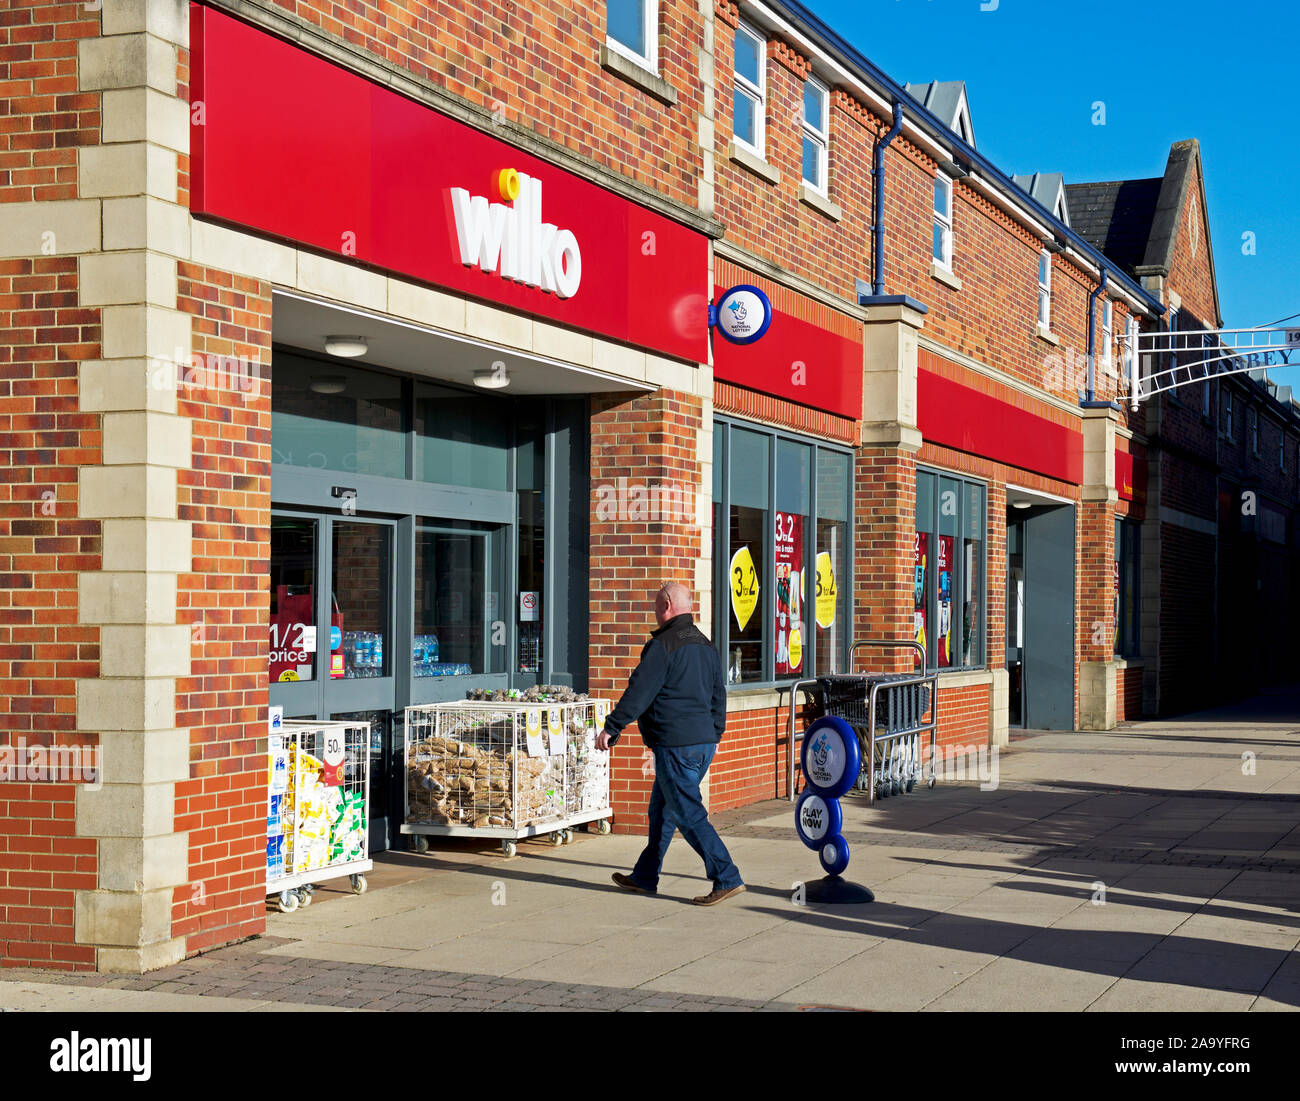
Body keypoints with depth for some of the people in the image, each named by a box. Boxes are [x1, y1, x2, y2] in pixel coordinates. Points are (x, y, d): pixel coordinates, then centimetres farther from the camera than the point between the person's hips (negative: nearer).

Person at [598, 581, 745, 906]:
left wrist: (611, 728, -10)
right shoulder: (706, 645, 14)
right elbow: (719, 695, 21)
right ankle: (645, 878, 26)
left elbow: (639, 692, -16)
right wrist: (715, 734, 30)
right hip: (704, 743, 9)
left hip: (675, 745, -9)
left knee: (689, 815, -6)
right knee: (661, 810, 18)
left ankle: (727, 879, -9)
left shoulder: (663, 646, -13)